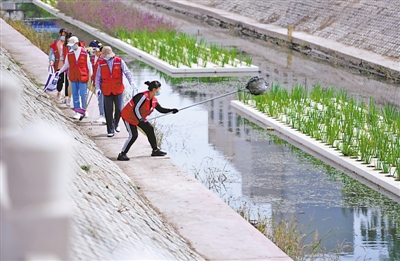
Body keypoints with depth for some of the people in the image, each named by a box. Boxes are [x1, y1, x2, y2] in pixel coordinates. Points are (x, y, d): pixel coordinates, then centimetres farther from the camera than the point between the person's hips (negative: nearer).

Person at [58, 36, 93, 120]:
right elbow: (66, 65, 13)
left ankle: (84, 109, 22)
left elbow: (89, 65, 1)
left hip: (83, 77, -3)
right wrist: (59, 72, 8)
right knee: (75, 95, 3)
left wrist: (91, 75, 3)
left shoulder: (84, 53, -7)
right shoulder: (69, 53, 2)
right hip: (73, 78, 3)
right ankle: (78, 112, 9)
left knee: (83, 95, 1)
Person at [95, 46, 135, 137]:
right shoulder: (101, 63, 0)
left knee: (119, 109, 6)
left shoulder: (119, 62, -3)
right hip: (107, 91, 0)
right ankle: (110, 130, 8)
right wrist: (97, 88, -8)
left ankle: (116, 124, 34)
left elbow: (127, 72, -8)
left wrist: (131, 82, -22)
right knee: (108, 111, 0)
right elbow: (98, 77, 3)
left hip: (118, 90, 0)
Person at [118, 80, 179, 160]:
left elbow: (161, 110, 11)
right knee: (133, 135, -16)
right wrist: (140, 120, -34)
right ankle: (122, 155, -11)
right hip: (128, 116, -9)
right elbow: (135, 109, -33)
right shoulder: (143, 96, -29)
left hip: (139, 117, 9)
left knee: (150, 129, 7)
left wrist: (172, 110, 0)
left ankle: (155, 150, 19)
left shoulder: (154, 100, -1)